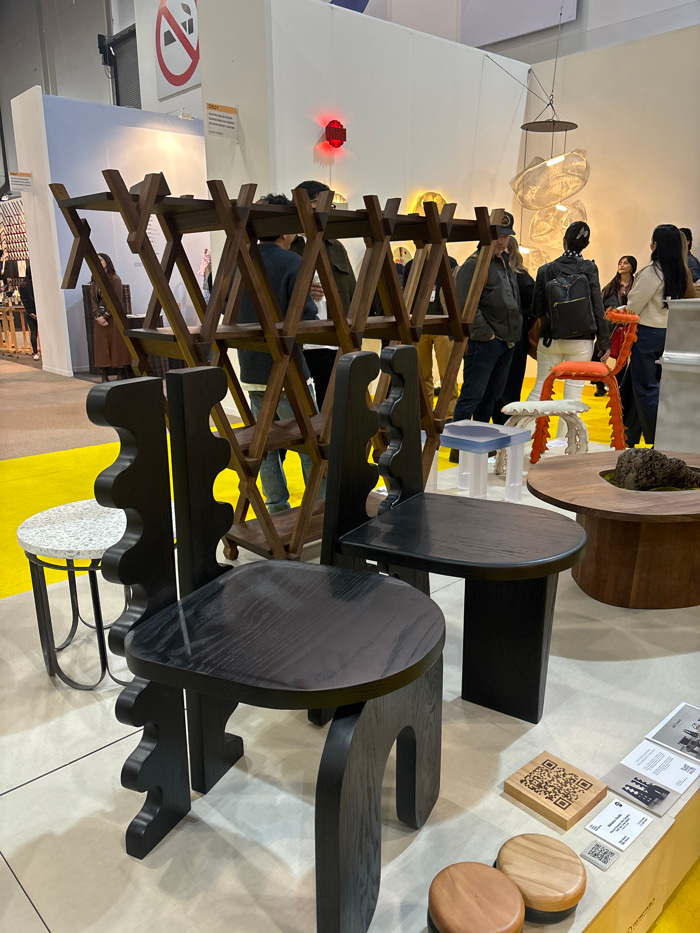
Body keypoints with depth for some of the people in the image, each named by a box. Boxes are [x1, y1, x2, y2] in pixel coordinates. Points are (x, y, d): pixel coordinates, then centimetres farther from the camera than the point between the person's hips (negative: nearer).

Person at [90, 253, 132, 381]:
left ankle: (121, 375, 1)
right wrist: (98, 316, -10)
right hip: (100, 318, 5)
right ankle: (104, 376, 4)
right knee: (101, 347, 2)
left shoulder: (115, 279, -3)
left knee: (116, 345, -4)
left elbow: (117, 300, -9)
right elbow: (93, 300, 7)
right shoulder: (95, 281, 13)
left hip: (113, 317, -5)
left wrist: (106, 315, -15)